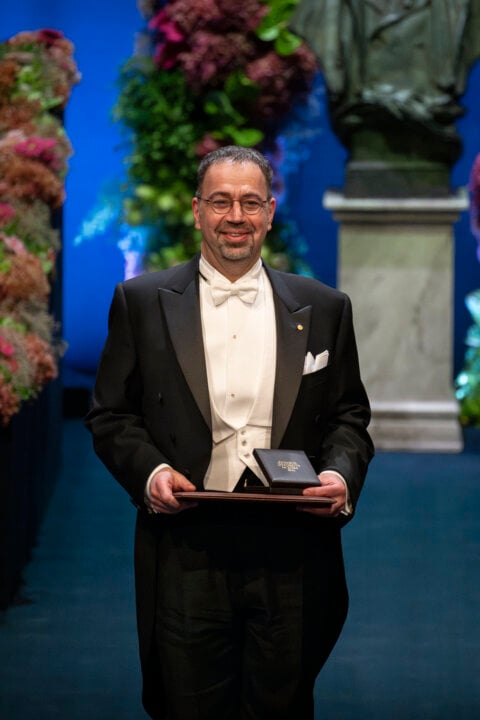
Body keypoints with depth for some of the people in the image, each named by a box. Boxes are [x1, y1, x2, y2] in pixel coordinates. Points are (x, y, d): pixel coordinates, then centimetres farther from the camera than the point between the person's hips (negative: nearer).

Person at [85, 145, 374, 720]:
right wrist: (148, 470, -11)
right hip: (186, 558, -1)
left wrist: (341, 474, -8)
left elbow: (349, 415, 12)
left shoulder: (323, 308, 10)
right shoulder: (142, 301, 6)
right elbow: (110, 414, 7)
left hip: (292, 559, 1)